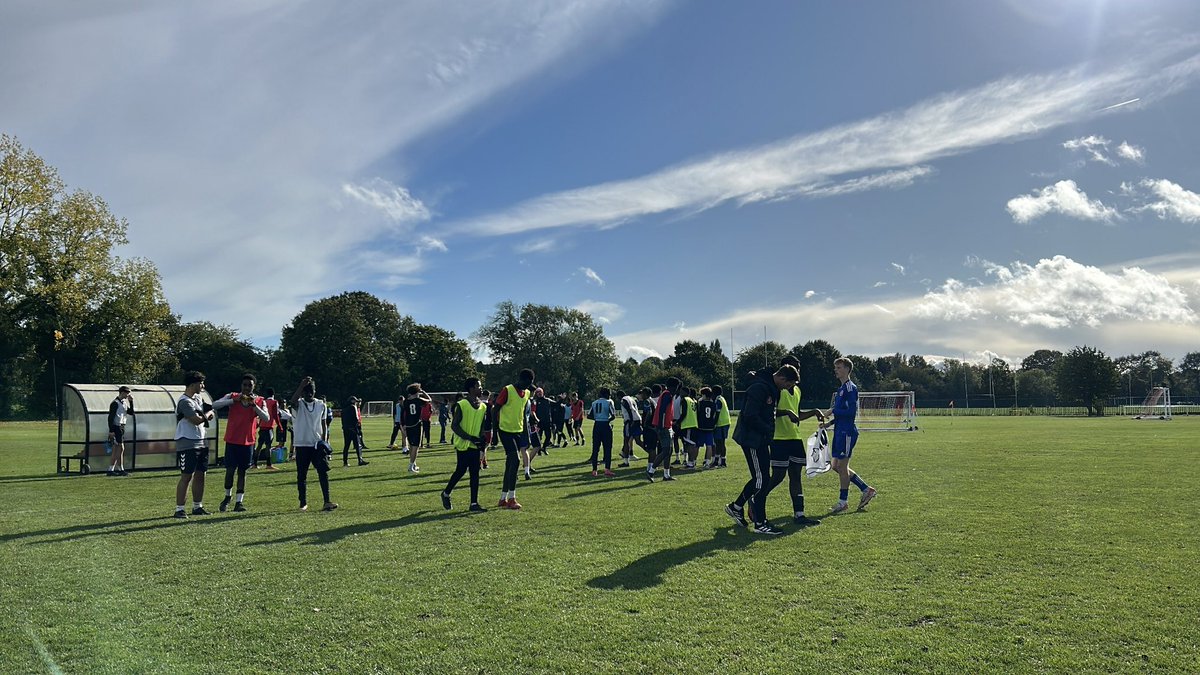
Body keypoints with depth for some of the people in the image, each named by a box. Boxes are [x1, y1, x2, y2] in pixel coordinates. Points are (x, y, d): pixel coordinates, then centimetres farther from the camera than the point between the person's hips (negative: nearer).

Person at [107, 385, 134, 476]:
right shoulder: (115, 403, -13)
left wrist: (131, 402, 4)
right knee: (121, 448, -8)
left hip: (121, 427, 9)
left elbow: (131, 412, 14)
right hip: (116, 427, -9)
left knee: (116, 450, 10)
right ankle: (120, 469, -4)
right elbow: (110, 417, -16)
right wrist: (111, 431, -21)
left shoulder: (124, 403, 13)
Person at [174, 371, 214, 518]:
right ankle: (179, 509, -2)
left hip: (202, 443, 9)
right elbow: (197, 420, -22)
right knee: (186, 476, -7)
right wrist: (208, 413, -2)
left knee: (200, 475, 11)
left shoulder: (198, 399, 14)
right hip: (187, 444, -9)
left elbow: (211, 412, 21)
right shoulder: (184, 401, -15)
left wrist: (208, 415, -3)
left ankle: (197, 507, 20)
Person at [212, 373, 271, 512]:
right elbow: (215, 405, -13)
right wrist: (234, 400, -22)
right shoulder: (232, 397, 1)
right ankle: (228, 496, 23)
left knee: (242, 471, 4)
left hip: (247, 442, 1)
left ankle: (239, 501, 7)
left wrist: (253, 405, -21)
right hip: (232, 440, -1)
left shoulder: (259, 401, 2)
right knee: (230, 469, 1)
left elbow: (266, 418, -10)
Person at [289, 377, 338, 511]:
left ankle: (327, 502, -9)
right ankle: (303, 503, 17)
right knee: (302, 475, 5)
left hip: (318, 444, 1)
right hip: (302, 445, -1)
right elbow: (293, 400, -29)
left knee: (323, 472, -7)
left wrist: (324, 441, 1)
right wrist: (302, 384, -32)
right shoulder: (298, 404, -3)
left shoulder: (321, 405, 6)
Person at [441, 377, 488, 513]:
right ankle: (446, 493, 25)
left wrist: (482, 440, -2)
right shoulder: (461, 405, -11)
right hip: (463, 445, -6)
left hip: (475, 446, 6)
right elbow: (455, 425, -13)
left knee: (475, 473, 2)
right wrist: (470, 438, -21)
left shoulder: (483, 406, 9)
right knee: (461, 471, 0)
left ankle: (474, 504, 4)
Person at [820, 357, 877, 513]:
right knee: (836, 466, 11)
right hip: (840, 431, 10)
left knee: (841, 466, -3)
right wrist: (830, 423, 13)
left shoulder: (851, 388, -12)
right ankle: (866, 489, 20)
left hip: (847, 432, -10)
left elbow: (851, 412, -20)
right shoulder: (841, 389, 18)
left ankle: (843, 502, 7)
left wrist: (833, 411, -14)